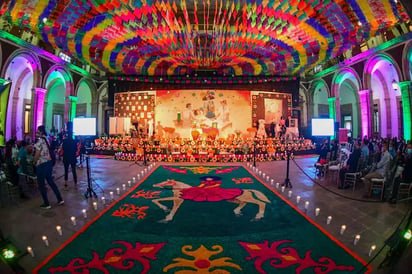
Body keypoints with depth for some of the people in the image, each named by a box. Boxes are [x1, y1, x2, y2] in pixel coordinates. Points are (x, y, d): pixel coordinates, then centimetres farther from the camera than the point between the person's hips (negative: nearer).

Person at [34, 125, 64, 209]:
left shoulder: (39, 141, -15)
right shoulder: (46, 140, 9)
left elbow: (37, 155, -15)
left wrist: (34, 161, 1)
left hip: (41, 165, -8)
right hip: (49, 162, 8)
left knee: (41, 184, 4)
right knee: (51, 181, 17)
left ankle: (46, 204, 12)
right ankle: (60, 199, 18)